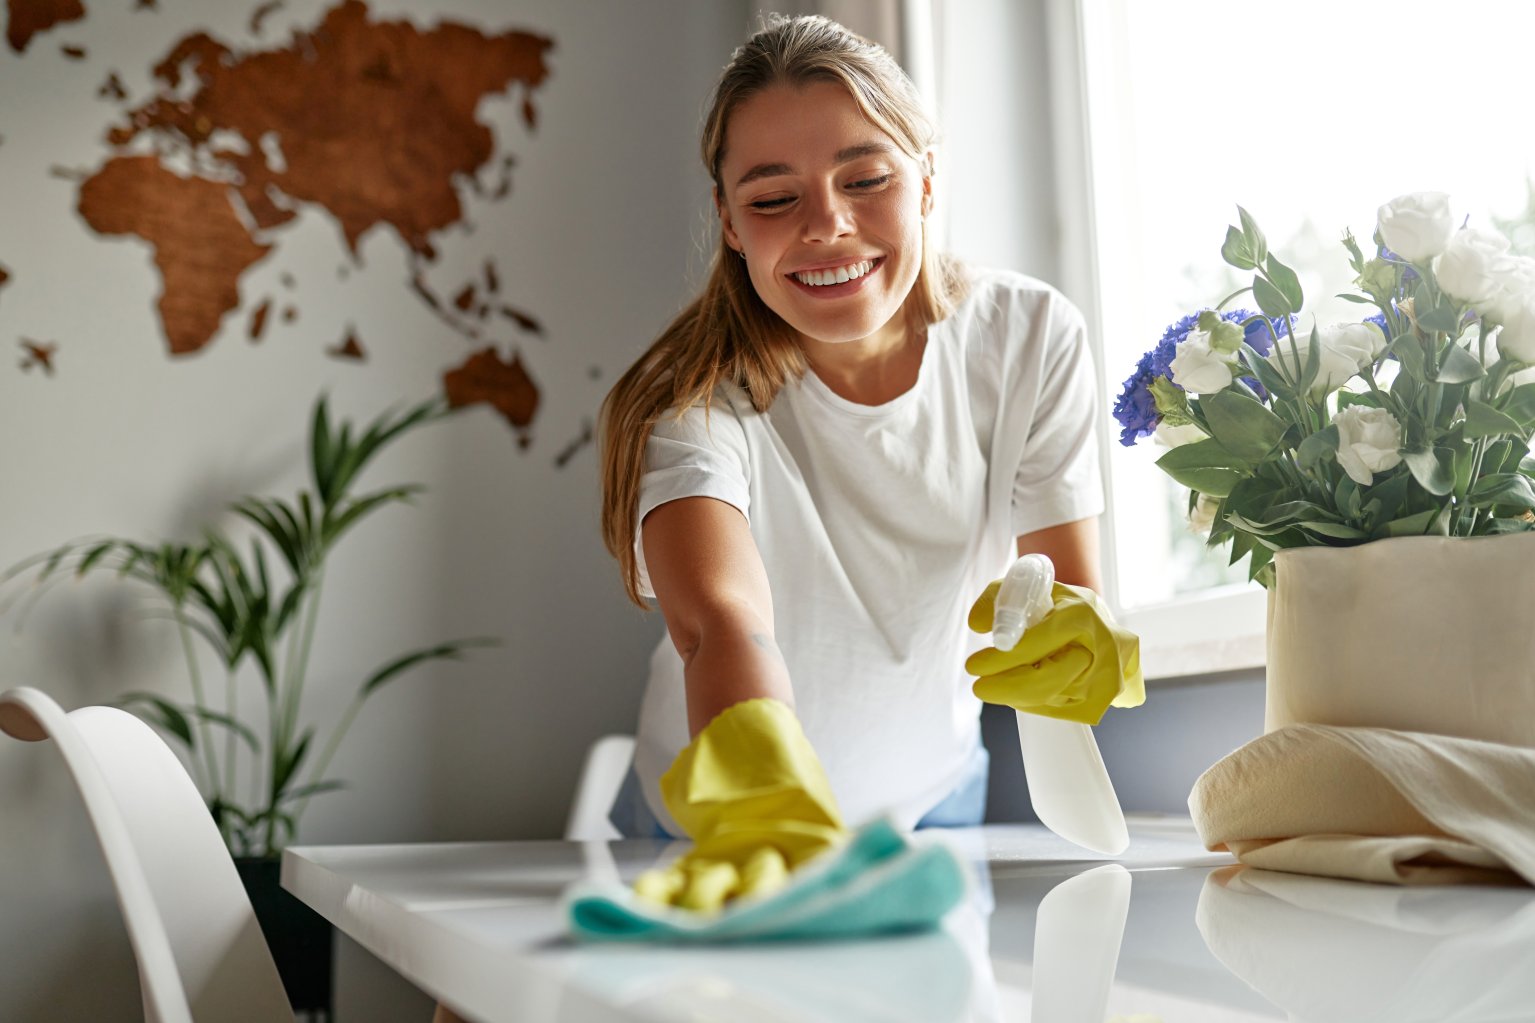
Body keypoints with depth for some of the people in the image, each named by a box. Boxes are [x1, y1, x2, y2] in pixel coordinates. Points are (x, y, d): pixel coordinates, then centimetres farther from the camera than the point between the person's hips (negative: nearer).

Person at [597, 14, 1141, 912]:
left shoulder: (1032, 339, -15)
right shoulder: (697, 399, -25)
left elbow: (1075, 592, -15)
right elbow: (721, 619, -42)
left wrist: (1078, 645, -39)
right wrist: (775, 820, -61)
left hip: (932, 800, 0)